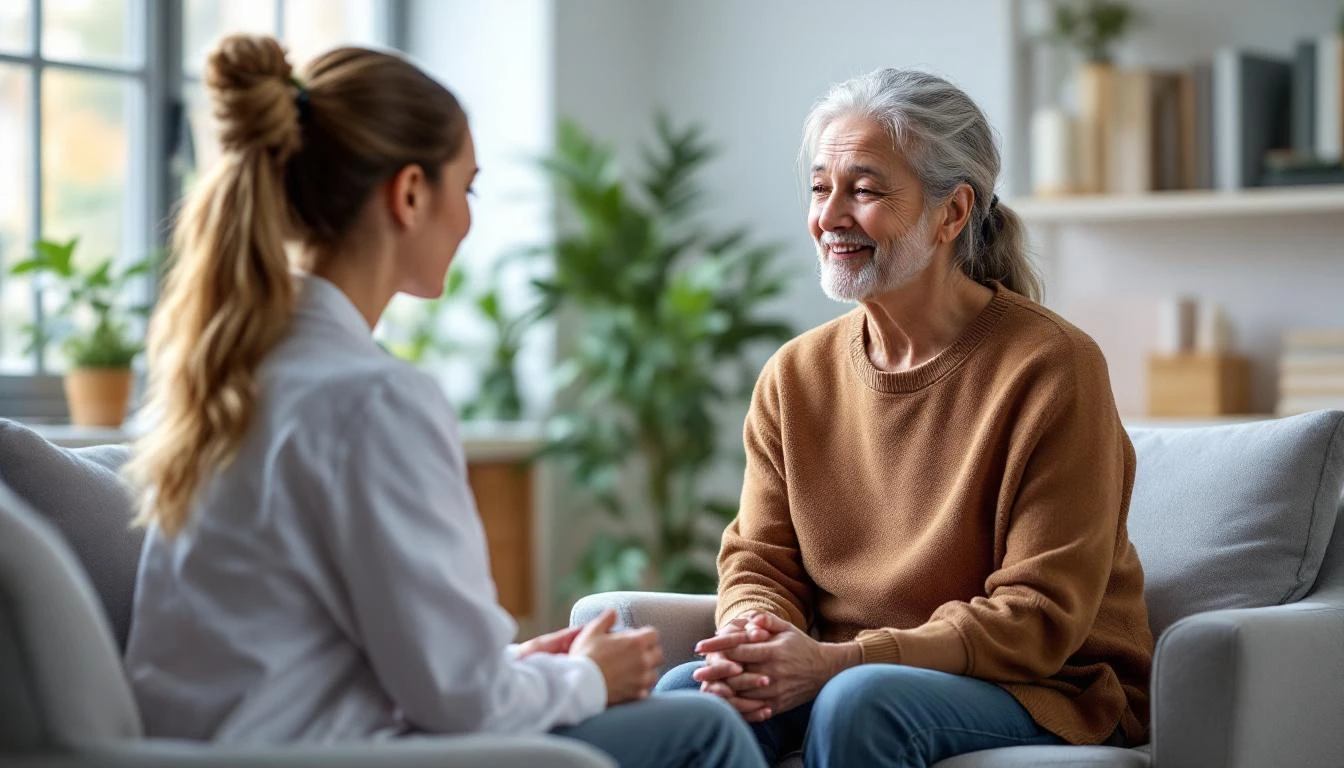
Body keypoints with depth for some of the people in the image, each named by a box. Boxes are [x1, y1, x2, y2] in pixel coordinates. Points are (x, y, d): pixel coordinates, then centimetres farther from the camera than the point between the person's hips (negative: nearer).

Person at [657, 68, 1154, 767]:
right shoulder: (795, 376, 7)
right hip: (832, 675, 4)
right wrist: (756, 637, -18)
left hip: (1050, 693, -4)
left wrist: (839, 661, -25)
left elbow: (1040, 614, -15)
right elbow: (758, 561, 8)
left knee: (859, 701, -33)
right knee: (685, 692, -23)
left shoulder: (1050, 368, -12)